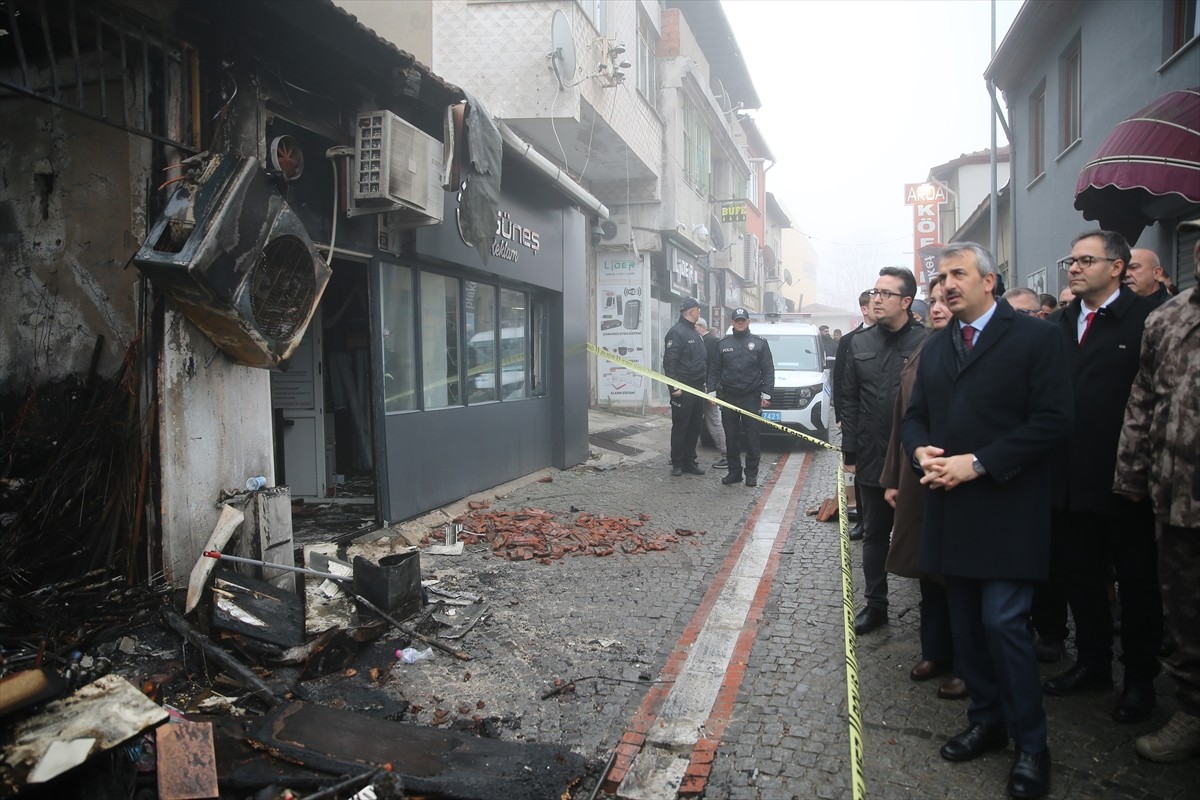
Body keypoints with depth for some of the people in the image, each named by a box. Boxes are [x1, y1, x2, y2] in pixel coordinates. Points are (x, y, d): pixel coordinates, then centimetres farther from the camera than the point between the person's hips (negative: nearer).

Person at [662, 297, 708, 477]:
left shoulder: (696, 333, 18)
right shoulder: (676, 332, -11)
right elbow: (669, 362, -17)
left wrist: (704, 383, 17)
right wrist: (674, 386, -22)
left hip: (697, 388, 9)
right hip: (683, 390, -8)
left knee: (695, 427, 10)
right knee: (680, 427, -1)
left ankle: (689, 461, 18)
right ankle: (677, 463, 7)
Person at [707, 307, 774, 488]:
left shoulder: (760, 343, 4)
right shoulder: (723, 344, 10)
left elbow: (768, 370, 2)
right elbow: (714, 370, 11)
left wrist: (766, 394, -6)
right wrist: (712, 391, 3)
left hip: (751, 398, -2)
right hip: (728, 397, 2)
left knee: (752, 438, 0)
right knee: (731, 438, 5)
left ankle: (751, 473, 9)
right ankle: (734, 472, 14)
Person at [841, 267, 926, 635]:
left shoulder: (927, 342, -8)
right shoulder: (860, 343, 7)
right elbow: (849, 400, 9)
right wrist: (850, 450, 5)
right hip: (872, 458, 4)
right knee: (875, 534, 14)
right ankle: (875, 604, 27)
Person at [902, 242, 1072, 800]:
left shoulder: (1035, 337, -4)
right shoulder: (935, 347, 15)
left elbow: (1052, 420, -12)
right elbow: (915, 417, 17)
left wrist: (976, 464, -17)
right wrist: (921, 452, -6)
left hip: (1006, 511, -6)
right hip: (950, 508, 6)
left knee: (1003, 624, -6)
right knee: (966, 625, 12)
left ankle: (1031, 744, 11)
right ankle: (986, 721, 28)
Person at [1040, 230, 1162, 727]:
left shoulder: (1147, 320, -9)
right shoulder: (1057, 325, 8)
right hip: (1070, 480, 5)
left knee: (1137, 582, 11)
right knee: (1078, 577, 16)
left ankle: (1140, 679, 27)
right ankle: (1092, 664, 34)